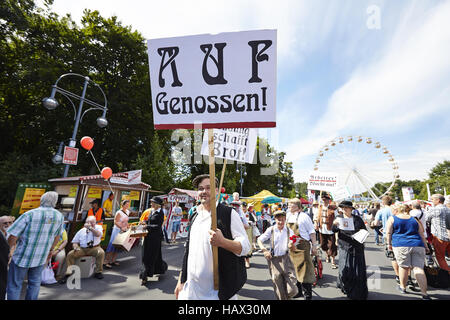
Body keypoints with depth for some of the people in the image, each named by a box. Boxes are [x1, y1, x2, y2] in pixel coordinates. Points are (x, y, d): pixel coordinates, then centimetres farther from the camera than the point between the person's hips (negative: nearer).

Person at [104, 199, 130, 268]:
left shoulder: (127, 212, 8)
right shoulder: (119, 212, -14)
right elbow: (115, 222, -16)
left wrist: (128, 228, 13)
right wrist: (121, 228, -25)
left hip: (124, 231, 7)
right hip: (117, 230, -7)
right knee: (113, 245, -4)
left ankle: (113, 260, 19)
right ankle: (106, 261, 5)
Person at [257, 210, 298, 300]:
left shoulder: (289, 231, -1)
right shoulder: (270, 230, -4)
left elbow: (293, 248, -1)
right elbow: (259, 240, -1)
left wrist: (291, 246, -24)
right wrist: (264, 250, -16)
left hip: (285, 259, 1)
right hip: (274, 260, -1)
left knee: (292, 290, -3)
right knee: (279, 291, 8)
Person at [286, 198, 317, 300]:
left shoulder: (304, 216, -10)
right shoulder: (289, 217, 9)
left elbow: (312, 232, -7)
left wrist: (314, 246, -9)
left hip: (302, 246, -6)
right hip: (291, 247, 7)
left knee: (304, 269, 0)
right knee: (294, 269, 15)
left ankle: (308, 293, 16)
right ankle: (298, 291, 31)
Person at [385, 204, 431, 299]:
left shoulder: (392, 219, 5)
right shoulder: (414, 219, 16)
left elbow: (388, 232, 2)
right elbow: (422, 235, 16)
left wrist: (389, 244, 12)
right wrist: (426, 247, 23)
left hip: (401, 245, -3)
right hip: (418, 245, 3)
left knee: (404, 267, 9)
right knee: (419, 268, 2)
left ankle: (403, 287, 22)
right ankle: (424, 294, 1)